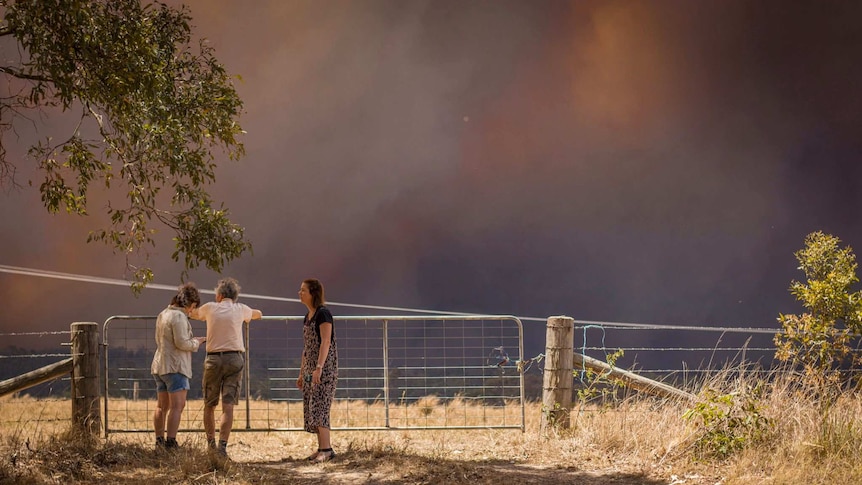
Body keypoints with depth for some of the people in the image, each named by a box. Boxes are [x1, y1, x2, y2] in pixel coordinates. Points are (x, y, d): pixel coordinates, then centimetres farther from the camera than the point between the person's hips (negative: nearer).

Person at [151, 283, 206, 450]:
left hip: (159, 365, 10)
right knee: (177, 405, -11)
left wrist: (191, 340, 20)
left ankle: (159, 441, 17)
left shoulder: (163, 314, 16)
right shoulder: (179, 317, -13)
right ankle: (170, 442, -18)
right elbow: (182, 343, -20)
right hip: (175, 366, -10)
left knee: (162, 406, 14)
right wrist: (196, 342, -1)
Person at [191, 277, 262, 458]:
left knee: (209, 405, 13)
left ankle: (211, 443, 18)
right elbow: (258, 314, 30)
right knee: (228, 405, -5)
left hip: (213, 359, 0)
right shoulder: (240, 309, 8)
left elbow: (193, 314, 28)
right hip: (234, 359, 0)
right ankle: (222, 445, -16)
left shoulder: (210, 308, 6)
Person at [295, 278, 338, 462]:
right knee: (311, 408, 7)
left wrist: (319, 367, -27)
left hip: (325, 367, -9)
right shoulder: (308, 316, 16)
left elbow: (326, 342, -19)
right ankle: (322, 448, 10)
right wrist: (302, 373, 19)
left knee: (319, 407, -13)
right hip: (310, 368, 9)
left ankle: (326, 449, -12)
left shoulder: (323, 314, -11)